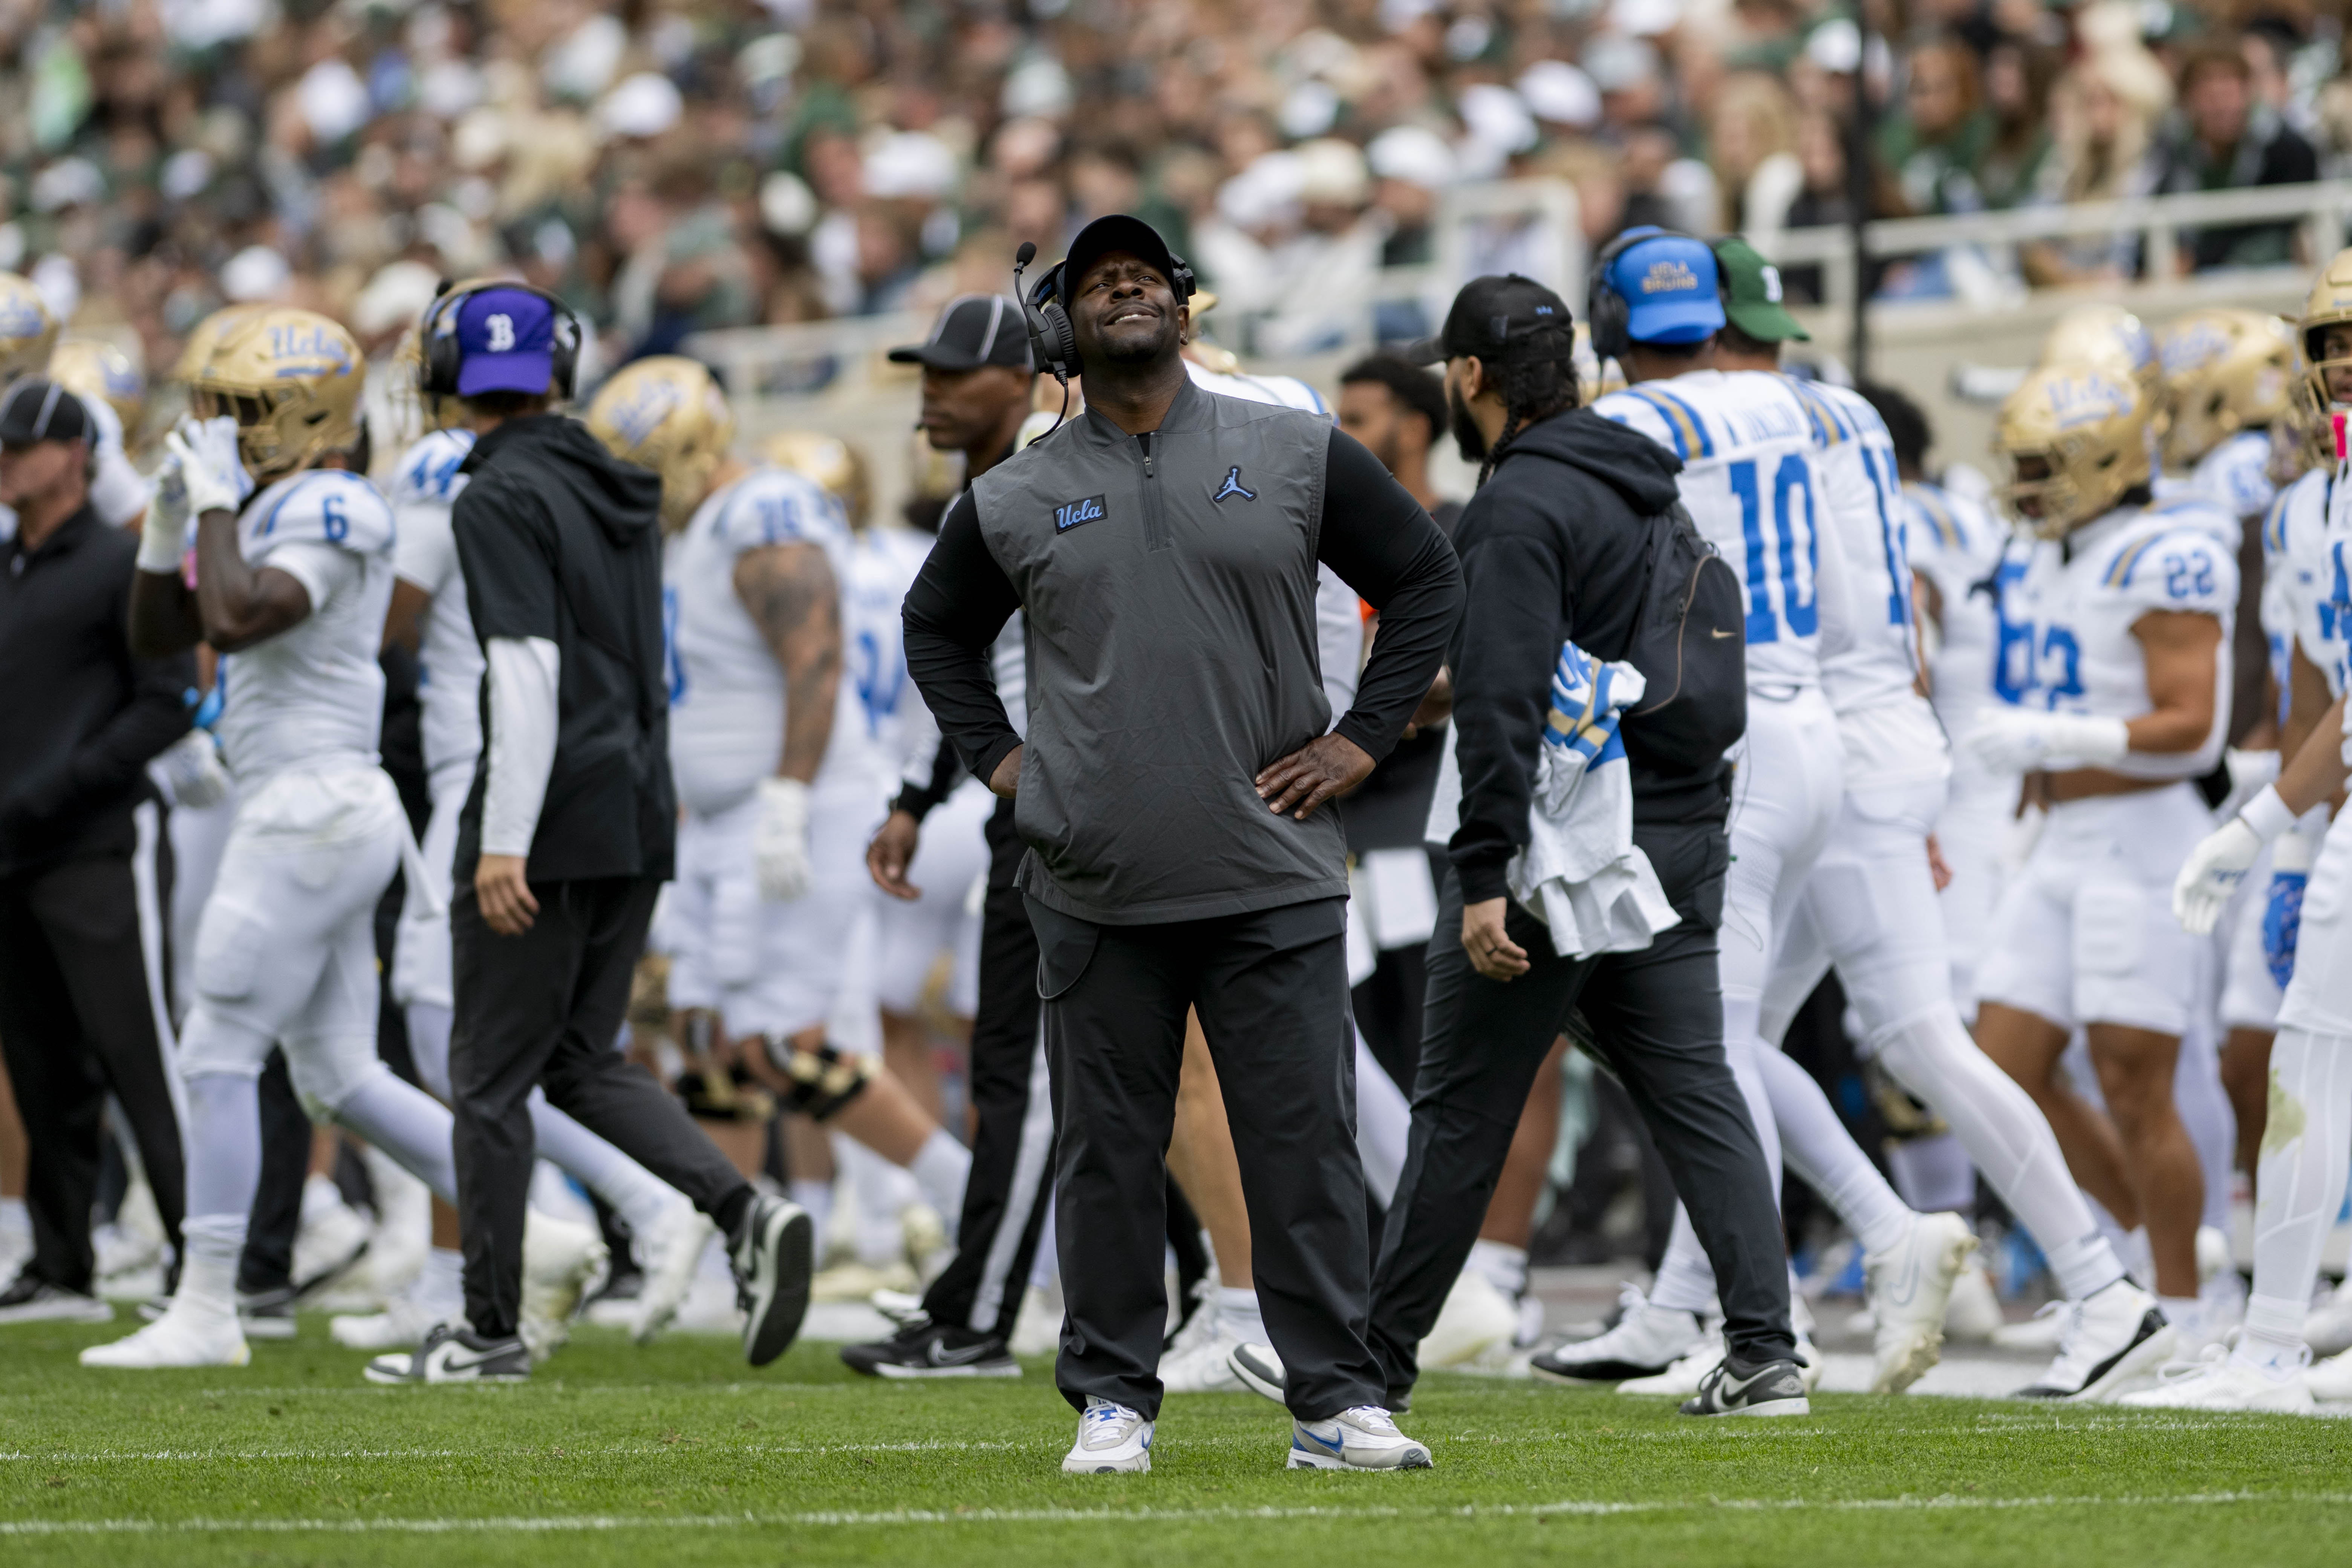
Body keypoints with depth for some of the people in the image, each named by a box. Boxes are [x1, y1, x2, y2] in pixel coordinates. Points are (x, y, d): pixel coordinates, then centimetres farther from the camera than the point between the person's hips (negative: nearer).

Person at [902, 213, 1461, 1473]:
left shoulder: (1294, 458, 5)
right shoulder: (1014, 499, 7)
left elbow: (1427, 583, 12)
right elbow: (938, 631, 23)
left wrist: (1360, 740, 4)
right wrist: (998, 757, 9)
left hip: (1272, 884, -1)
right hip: (1096, 891, 1)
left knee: (1305, 1147, -3)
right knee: (1106, 1152, 4)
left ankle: (1335, 1402, 3)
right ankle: (1112, 1400, 13)